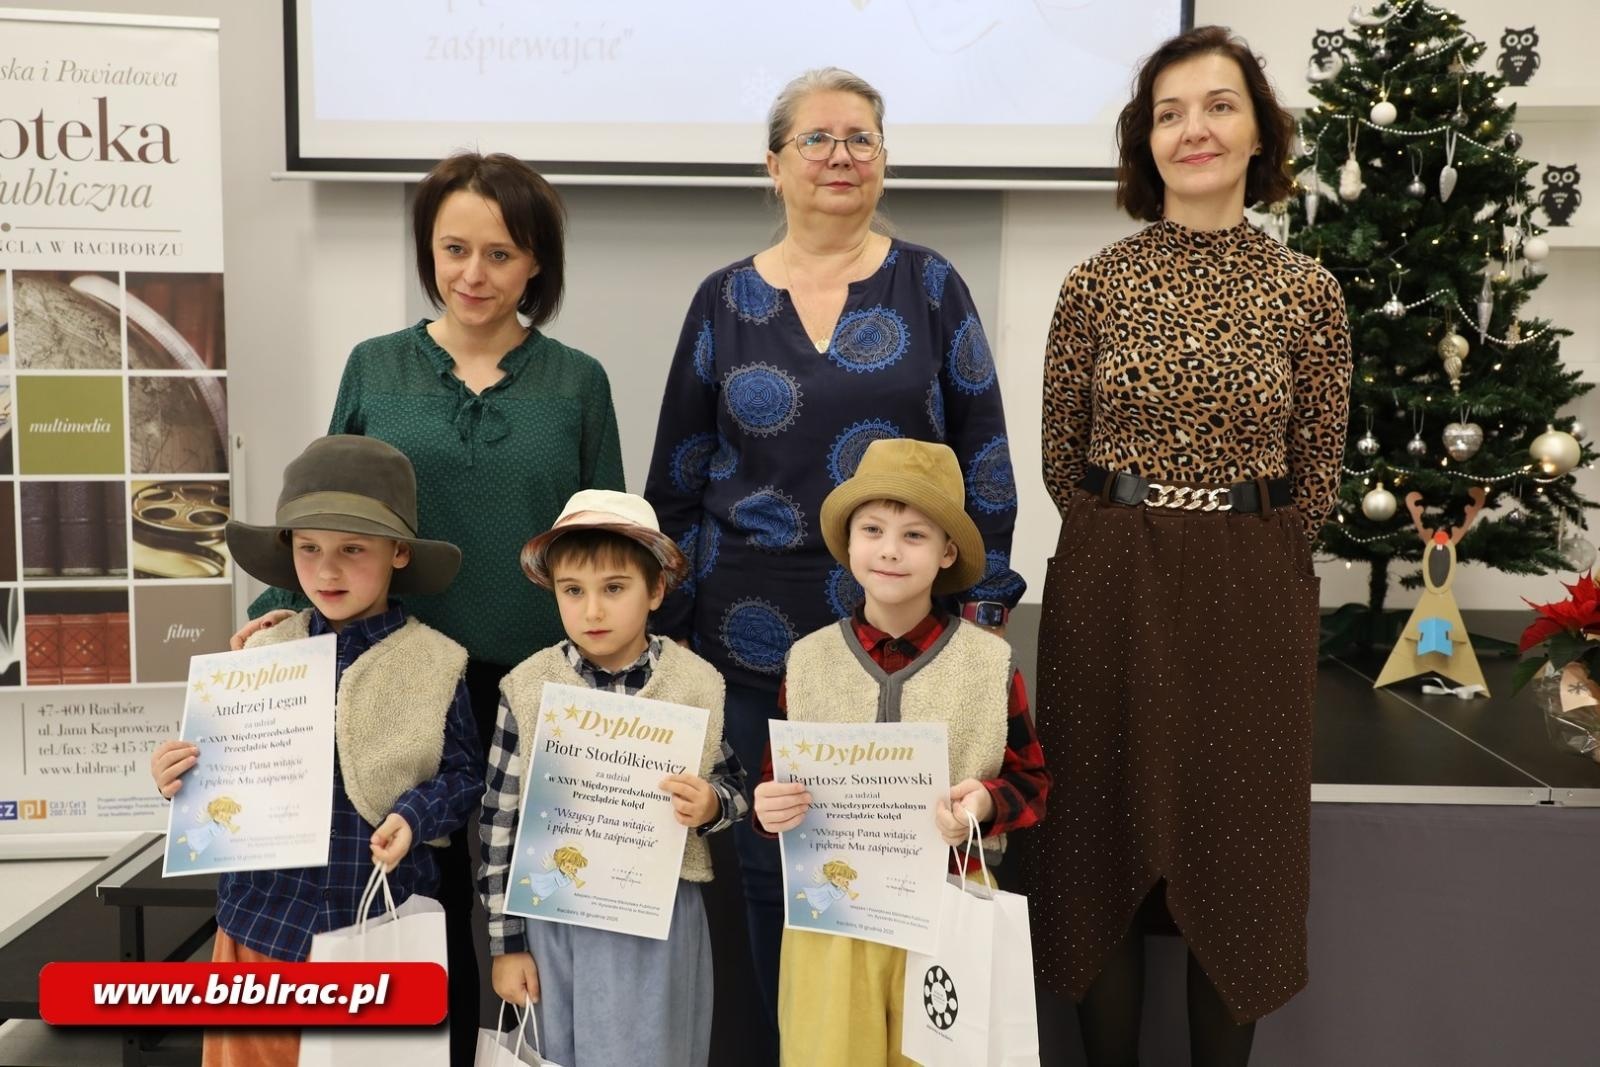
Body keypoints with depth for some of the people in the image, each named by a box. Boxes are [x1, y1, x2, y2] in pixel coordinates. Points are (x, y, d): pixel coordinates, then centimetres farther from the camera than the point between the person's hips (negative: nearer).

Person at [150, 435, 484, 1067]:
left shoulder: (433, 664, -7)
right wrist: (182, 775, -11)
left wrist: (414, 816, -22)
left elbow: (464, 773, -4)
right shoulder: (263, 653, 1)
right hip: (265, 917, 3)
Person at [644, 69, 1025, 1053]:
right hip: (756, 636, 1)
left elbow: (985, 457, 2)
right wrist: (667, 624, 4)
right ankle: (784, 1046, 31)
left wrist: (984, 601, -2)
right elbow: (679, 481, 7)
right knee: (769, 861, 11)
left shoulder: (929, 285, 2)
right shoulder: (725, 300, 5)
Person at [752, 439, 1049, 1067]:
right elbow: (778, 777, 9)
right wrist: (769, 806, -13)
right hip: (829, 905, 1)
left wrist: (988, 804, -18)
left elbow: (1031, 779, 2)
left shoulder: (991, 663, -4)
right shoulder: (808, 661, 0)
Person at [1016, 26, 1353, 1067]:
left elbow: (1318, 475, 5)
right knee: (1111, 837, 9)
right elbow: (1063, 456, 5)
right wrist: (1130, 548, 7)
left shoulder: (1307, 292, -1)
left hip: (1254, 595, 0)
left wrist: (1240, 554, 6)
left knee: (1236, 841, 9)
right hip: (1111, 589, 0)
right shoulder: (1097, 282, -1)